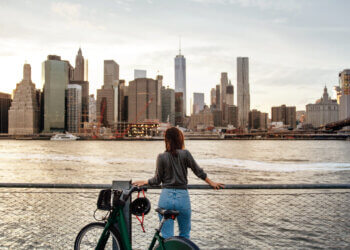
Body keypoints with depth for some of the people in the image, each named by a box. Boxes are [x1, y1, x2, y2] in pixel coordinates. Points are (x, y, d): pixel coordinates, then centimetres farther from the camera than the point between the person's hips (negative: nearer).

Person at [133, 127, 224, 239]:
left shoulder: (161, 157, -3)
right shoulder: (185, 154, -5)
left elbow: (157, 180, 1)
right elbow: (198, 171, 3)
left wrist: (145, 182, 20)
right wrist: (211, 183, 18)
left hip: (166, 197, 0)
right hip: (183, 197, 0)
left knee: (167, 237, 9)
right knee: (184, 234, 20)